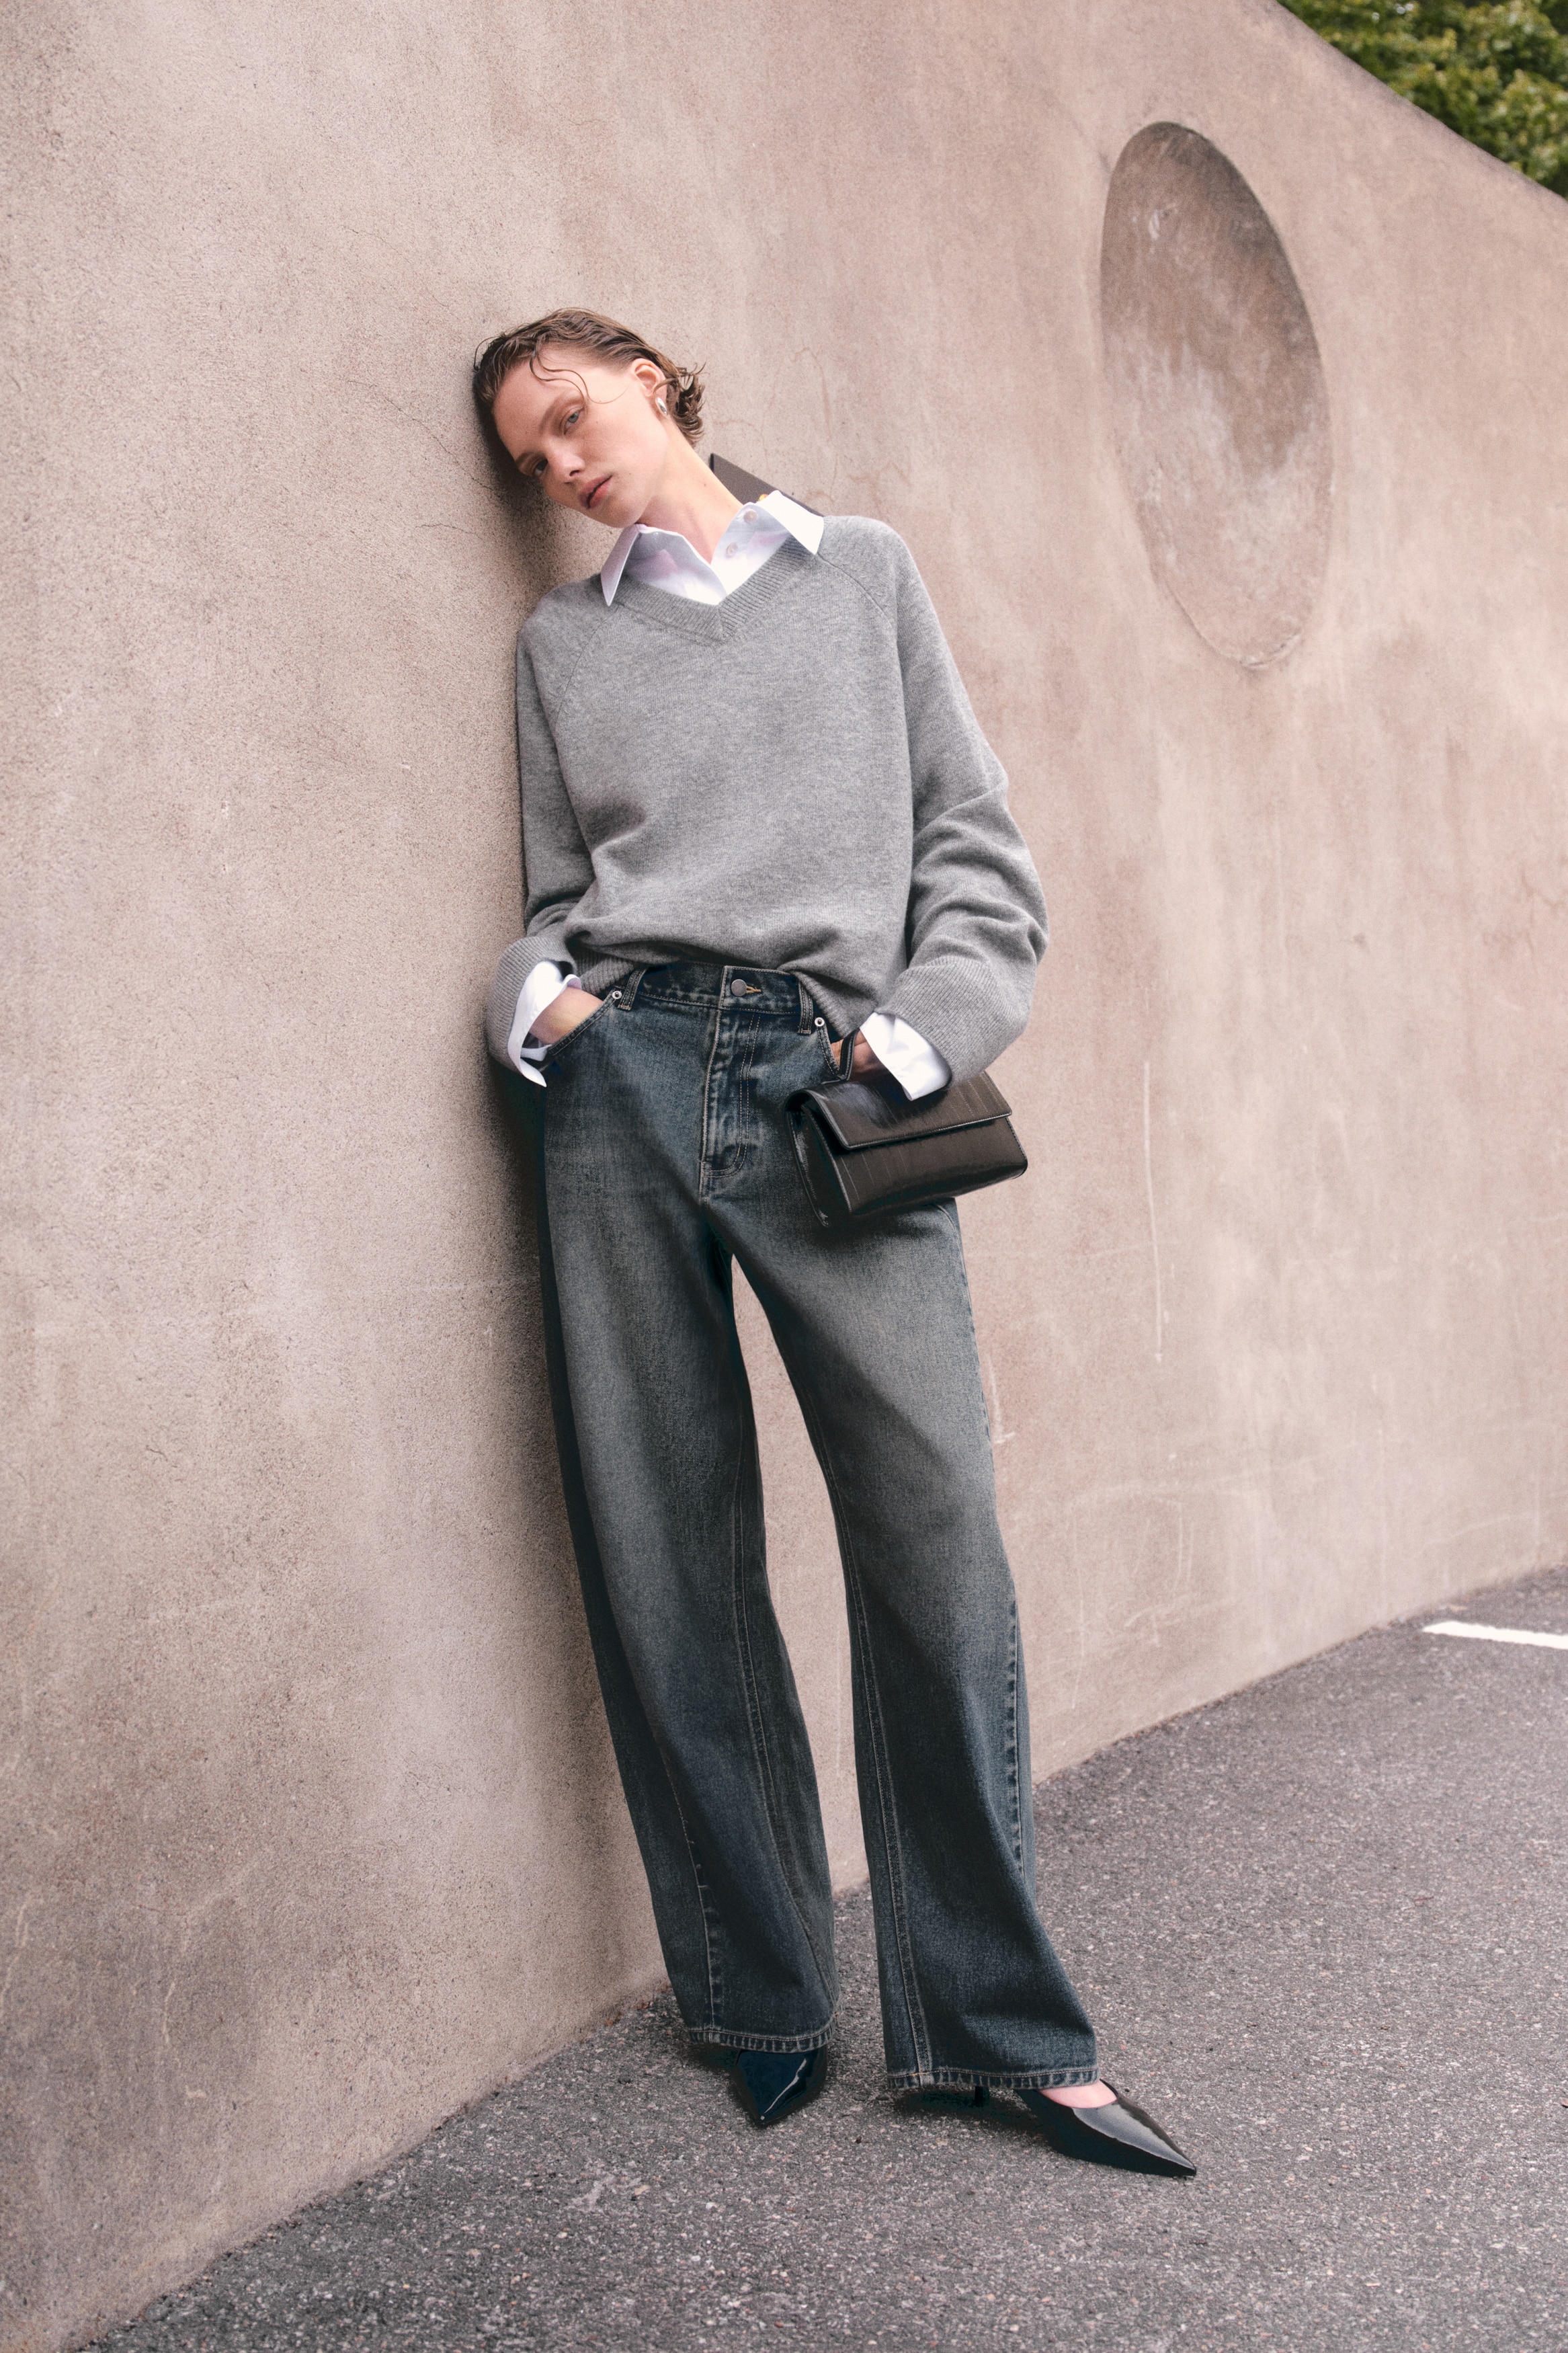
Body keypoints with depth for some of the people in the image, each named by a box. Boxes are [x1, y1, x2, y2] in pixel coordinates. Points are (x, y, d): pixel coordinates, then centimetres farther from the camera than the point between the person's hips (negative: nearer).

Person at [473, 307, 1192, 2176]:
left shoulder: (861, 572, 18)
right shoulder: (563, 639, 21)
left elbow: (969, 832, 13)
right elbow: (558, 889, 19)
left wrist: (931, 1021, -1)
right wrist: (539, 997, -2)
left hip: (838, 1080, -1)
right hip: (628, 1075, 2)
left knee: (935, 1522, -11)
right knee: (664, 1548, -1)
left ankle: (993, 2019, 3)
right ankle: (759, 1993, 14)